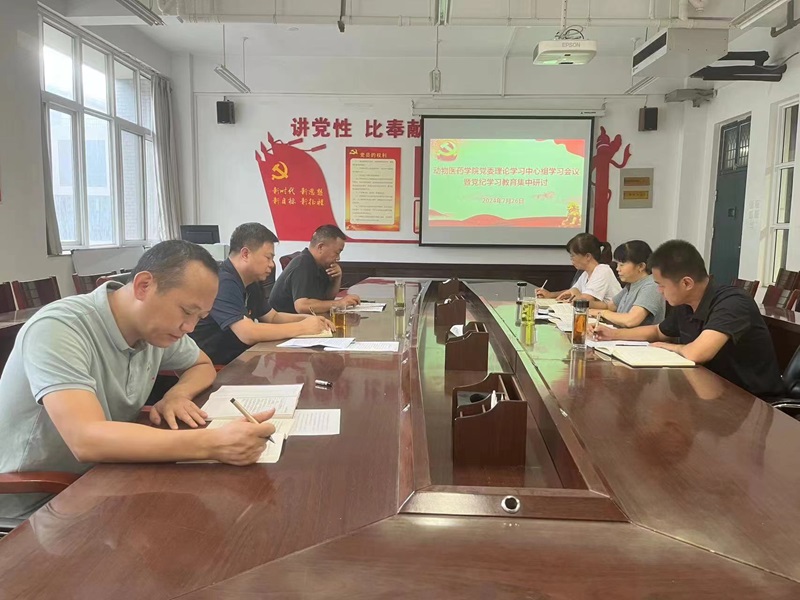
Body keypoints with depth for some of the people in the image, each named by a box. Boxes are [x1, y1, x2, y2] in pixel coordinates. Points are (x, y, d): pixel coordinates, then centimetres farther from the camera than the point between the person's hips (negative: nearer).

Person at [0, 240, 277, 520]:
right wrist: (212, 444, -45)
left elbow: (203, 365, 13)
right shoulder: (58, 329, -27)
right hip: (30, 510, -6)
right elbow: (86, 441, -38)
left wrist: (177, 394, -10)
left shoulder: (157, 326, -5)